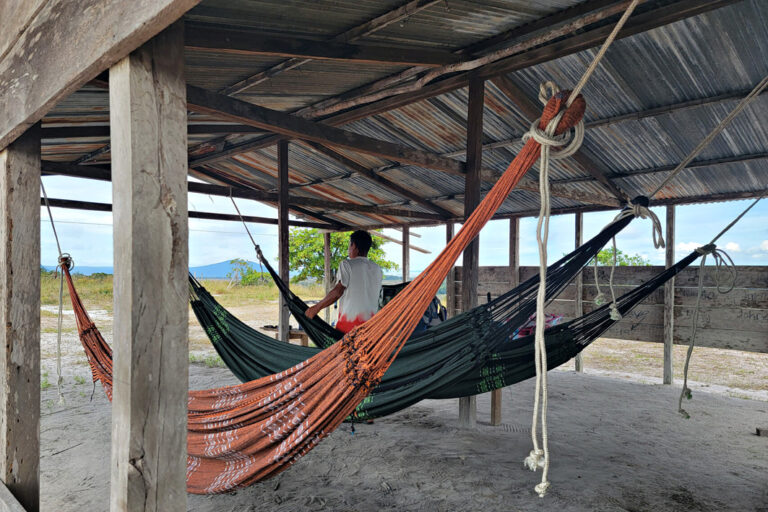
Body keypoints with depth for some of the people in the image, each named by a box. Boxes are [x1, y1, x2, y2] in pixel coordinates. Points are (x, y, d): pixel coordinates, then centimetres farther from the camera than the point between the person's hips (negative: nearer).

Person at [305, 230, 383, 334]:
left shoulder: (347, 265, -5)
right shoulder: (377, 269, 11)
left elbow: (337, 292, -13)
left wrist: (316, 308, -5)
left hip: (350, 319, -5)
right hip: (371, 321, 5)